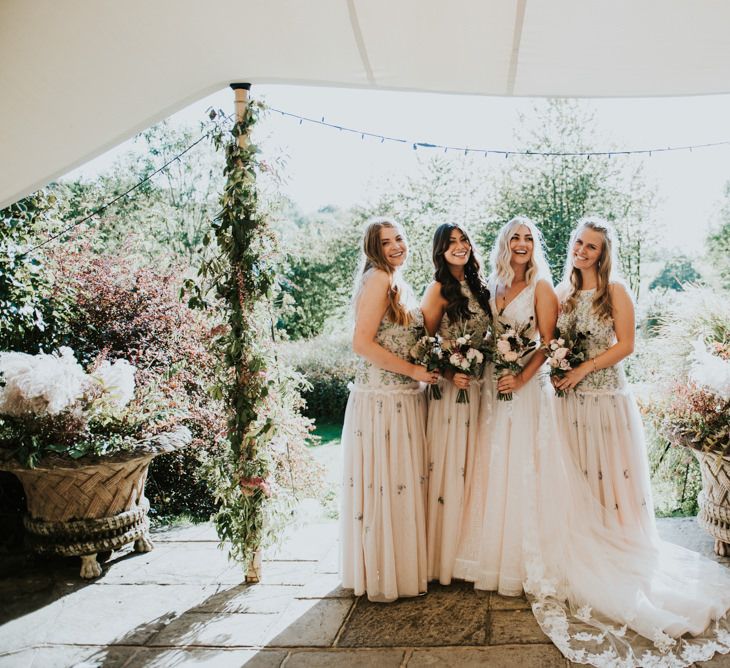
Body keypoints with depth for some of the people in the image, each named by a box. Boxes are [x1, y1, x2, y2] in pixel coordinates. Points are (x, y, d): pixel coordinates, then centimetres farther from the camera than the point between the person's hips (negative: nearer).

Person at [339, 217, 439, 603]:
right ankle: (382, 578, 14)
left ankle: (402, 568, 29)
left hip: (406, 400, 9)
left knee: (405, 485, 15)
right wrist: (413, 370, -15)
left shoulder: (401, 286, 17)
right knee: (384, 487, 0)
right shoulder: (378, 280, -12)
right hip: (381, 400, -9)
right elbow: (363, 344, -19)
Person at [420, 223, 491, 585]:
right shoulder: (439, 288, -7)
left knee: (471, 466, 11)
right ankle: (444, 557, 11)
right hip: (450, 386, -6)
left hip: (478, 386, 6)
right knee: (449, 467, -1)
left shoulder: (477, 286, 12)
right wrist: (448, 373, -18)